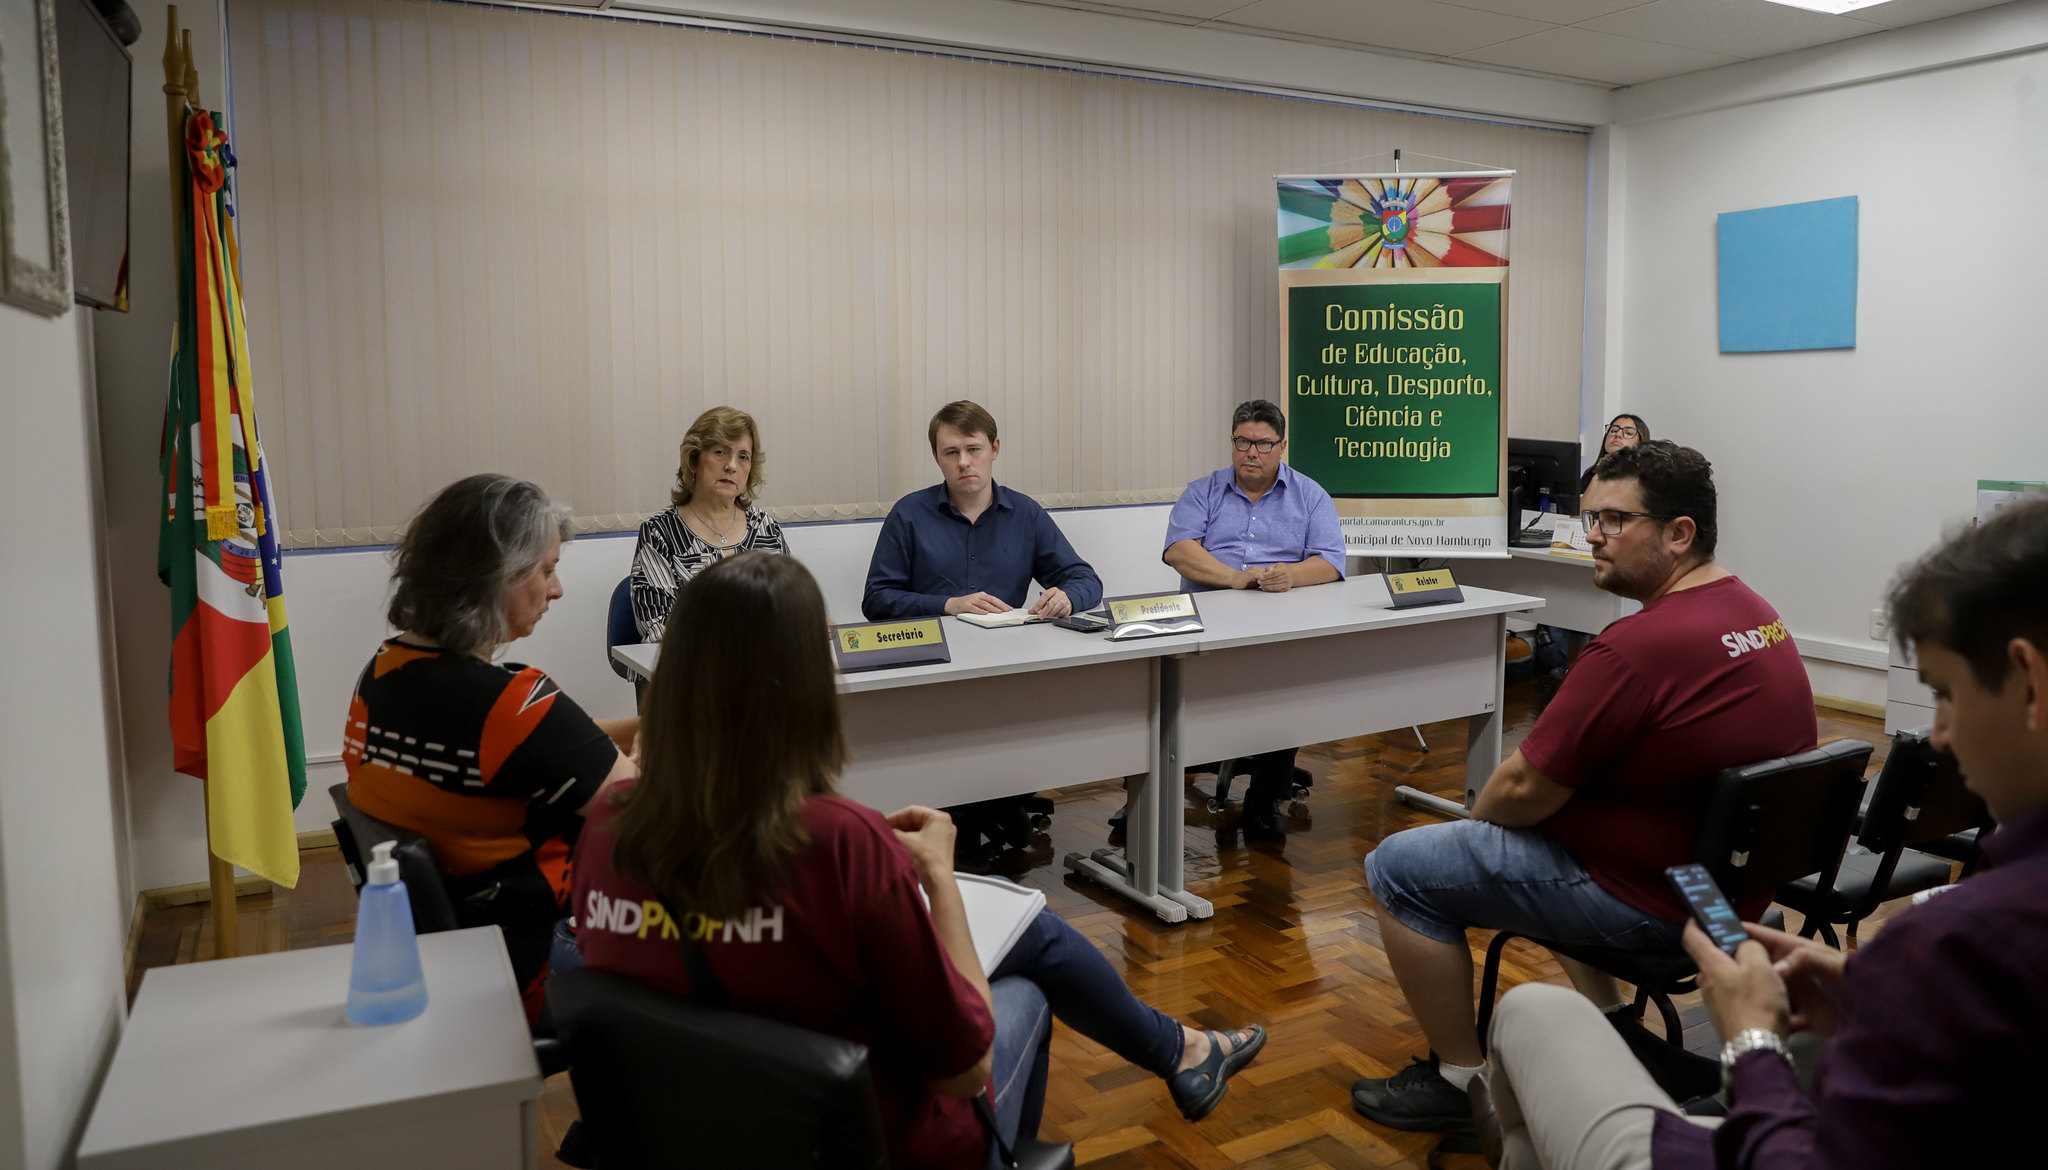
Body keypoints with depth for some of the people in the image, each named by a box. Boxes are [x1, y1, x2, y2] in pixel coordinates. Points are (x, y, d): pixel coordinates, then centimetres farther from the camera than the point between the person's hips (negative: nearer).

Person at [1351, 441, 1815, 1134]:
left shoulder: (1638, 647, -28)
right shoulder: (1755, 611, 3)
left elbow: (1525, 788, -22)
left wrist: (1475, 815, 1)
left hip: (1650, 898, -10)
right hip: (1731, 874, 10)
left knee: (1398, 868, -4)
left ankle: (1461, 1082, 8)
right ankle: (1611, 1024, 32)